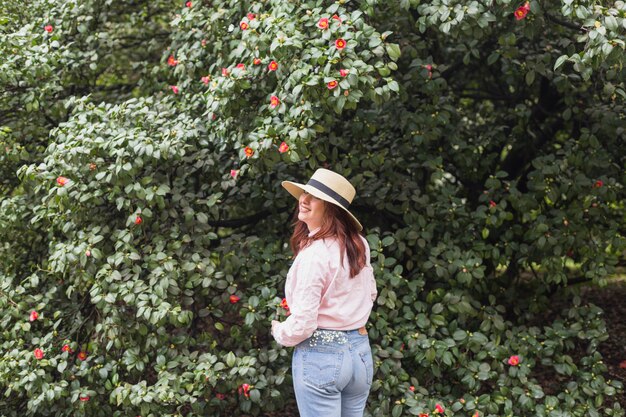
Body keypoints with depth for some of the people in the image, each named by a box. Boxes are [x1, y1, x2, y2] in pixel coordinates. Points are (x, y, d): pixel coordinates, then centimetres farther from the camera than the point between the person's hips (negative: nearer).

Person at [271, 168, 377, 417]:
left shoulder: (314, 254, -20)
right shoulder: (359, 244, 3)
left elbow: (302, 324, -19)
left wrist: (279, 332, 1)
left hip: (320, 356, -7)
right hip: (360, 350, 7)